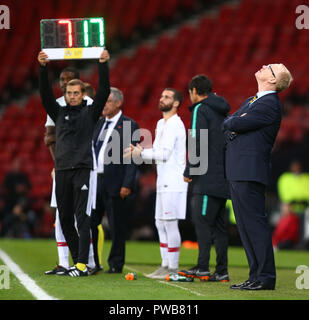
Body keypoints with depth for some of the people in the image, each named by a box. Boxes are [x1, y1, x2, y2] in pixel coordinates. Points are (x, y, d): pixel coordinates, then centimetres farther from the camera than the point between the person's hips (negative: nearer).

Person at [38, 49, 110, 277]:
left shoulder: (90, 113, 6)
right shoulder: (59, 113, 14)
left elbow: (104, 91, -5)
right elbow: (45, 93, 3)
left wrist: (103, 65, -15)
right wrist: (43, 68, -10)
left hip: (83, 170, -4)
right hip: (62, 171, 4)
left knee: (82, 217, -11)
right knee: (65, 220, 5)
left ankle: (83, 265, -15)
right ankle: (79, 261, 15)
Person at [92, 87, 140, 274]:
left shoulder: (129, 126, -5)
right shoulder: (99, 124, 16)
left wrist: (127, 185, -17)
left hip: (115, 184, -7)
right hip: (95, 182, 7)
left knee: (117, 227, 1)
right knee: (89, 223, 7)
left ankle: (116, 265, 9)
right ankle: (92, 263, 16)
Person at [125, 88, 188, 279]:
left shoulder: (175, 124, -12)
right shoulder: (161, 124, 18)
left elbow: (165, 154, -18)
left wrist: (141, 153, -11)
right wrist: (140, 151, 1)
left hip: (174, 182, -10)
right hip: (163, 181, 10)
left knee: (170, 223, -9)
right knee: (161, 224, 12)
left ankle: (173, 268, -6)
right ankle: (165, 265, 18)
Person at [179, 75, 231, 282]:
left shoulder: (200, 110, -6)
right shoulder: (222, 111, 19)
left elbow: (198, 144, -14)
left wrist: (189, 172, -7)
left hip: (208, 179, -8)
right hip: (224, 178, 8)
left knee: (202, 221, -8)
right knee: (219, 224, 8)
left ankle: (202, 268, -12)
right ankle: (221, 271, 7)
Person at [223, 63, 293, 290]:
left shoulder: (269, 104, -12)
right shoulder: (251, 101, 21)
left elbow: (235, 124, -15)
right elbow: (228, 122, 18)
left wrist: (233, 123, 6)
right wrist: (236, 123, -2)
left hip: (250, 173, -10)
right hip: (238, 172, 10)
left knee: (255, 223, -10)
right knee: (246, 226, 11)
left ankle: (265, 278, -8)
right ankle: (257, 275, 15)